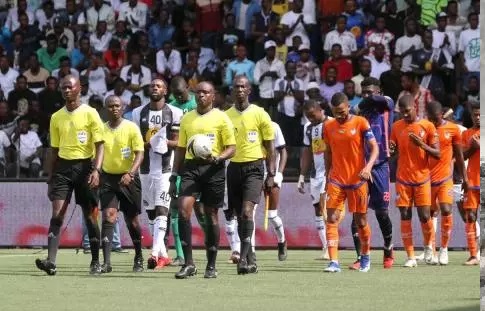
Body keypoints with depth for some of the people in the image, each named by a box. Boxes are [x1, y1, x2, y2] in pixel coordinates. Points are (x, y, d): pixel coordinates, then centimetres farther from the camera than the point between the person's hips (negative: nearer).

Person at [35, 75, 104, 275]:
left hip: (84, 166, -3)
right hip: (62, 167, 3)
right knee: (57, 213, -11)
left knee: (90, 215, 3)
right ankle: (51, 261, -20)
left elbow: (99, 145, -4)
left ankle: (95, 262, 13)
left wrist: (96, 170, -17)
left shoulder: (90, 114, -1)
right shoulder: (56, 118, 11)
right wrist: (50, 176, 13)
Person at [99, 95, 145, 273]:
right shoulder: (101, 129, 4)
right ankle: (106, 263, -20)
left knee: (132, 220, 7)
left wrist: (130, 174, -24)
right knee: (108, 217, -14)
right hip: (108, 178, 1)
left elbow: (139, 153, -11)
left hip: (129, 179, -1)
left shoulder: (131, 128, -4)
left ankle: (139, 258, 29)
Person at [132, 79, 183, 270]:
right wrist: (149, 144, -11)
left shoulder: (174, 113, 1)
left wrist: (165, 143, -20)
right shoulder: (139, 113, 11)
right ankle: (163, 255, 16)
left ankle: (155, 253, -23)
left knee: (161, 210, -14)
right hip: (146, 169, 4)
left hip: (165, 168, -4)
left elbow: (178, 142, 1)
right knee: (151, 212, 7)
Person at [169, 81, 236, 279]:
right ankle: (188, 263, -15)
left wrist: (218, 158, -20)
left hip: (213, 169, -3)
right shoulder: (187, 119, 15)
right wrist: (174, 176, 15)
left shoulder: (221, 118, 2)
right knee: (183, 209, -16)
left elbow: (231, 148, 0)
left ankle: (211, 266, 13)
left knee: (211, 215, 3)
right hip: (190, 167, 3)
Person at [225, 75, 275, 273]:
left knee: (247, 212, -19)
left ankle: (243, 258, -22)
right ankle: (250, 261, 16)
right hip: (234, 167, 4)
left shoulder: (260, 114, 0)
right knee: (240, 216, 7)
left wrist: (271, 175, -3)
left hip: (254, 167, -4)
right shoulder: (226, 116, 8)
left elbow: (270, 148, 2)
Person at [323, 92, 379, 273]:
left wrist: (368, 167, -25)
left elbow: (374, 148, -8)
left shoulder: (360, 123, -5)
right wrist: (327, 177, 16)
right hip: (336, 181, 2)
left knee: (361, 221, 8)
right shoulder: (328, 126, 5)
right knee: (332, 219, -11)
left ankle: (365, 256, 31)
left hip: (357, 180, -2)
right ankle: (334, 262, -15)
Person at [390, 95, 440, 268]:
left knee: (424, 216, -4)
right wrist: (391, 150, -12)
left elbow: (437, 154, -5)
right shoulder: (397, 127, 4)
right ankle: (411, 257, 1)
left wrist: (422, 144, -22)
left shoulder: (427, 126, -5)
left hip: (422, 179, -2)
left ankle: (429, 246, 24)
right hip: (403, 179, 2)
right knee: (405, 216, -2)